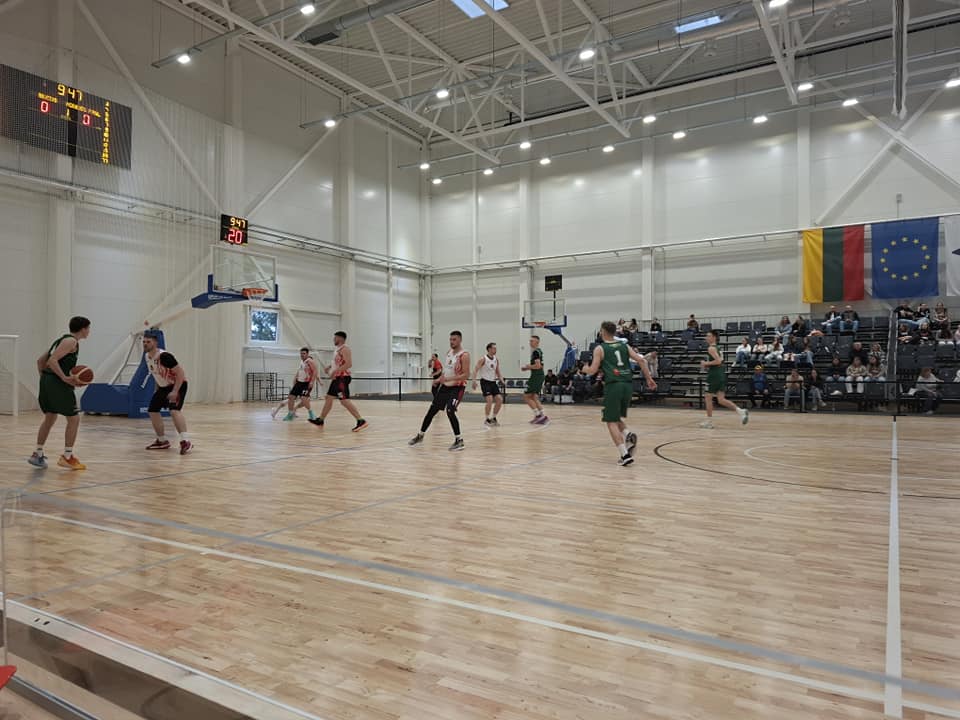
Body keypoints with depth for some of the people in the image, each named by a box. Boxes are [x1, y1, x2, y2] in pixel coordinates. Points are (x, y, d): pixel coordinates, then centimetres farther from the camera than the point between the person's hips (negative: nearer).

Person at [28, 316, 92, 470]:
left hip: (46, 380, 10)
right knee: (74, 419, 0)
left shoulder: (62, 339, 21)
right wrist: (65, 378, -22)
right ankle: (67, 457, 3)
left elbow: (40, 360, 22)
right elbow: (52, 360, -20)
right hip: (57, 383, -10)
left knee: (50, 417, 20)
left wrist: (45, 378, 23)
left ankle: (38, 454, 22)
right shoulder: (71, 341, -8)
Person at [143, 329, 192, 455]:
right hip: (163, 386, 9)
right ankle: (162, 441, 24)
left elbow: (180, 372, -27)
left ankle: (186, 442, -31)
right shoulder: (147, 356, 1)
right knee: (152, 411, 10)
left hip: (178, 384, -9)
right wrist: (157, 388, 17)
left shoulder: (164, 356, -26)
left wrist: (175, 391, -31)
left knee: (174, 410, -28)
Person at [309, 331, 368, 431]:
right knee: (329, 398, 16)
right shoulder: (338, 349, 16)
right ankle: (320, 420, 28)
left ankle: (361, 421, -18)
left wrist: (335, 371, -26)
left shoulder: (345, 349, -15)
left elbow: (349, 364, -26)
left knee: (344, 401, -16)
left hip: (342, 378, -11)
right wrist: (329, 366, 17)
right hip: (337, 378, 11)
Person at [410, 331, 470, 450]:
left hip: (457, 387, -7)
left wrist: (448, 379, -31)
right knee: (431, 411, 10)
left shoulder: (464, 355, -18)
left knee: (450, 411, -22)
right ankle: (420, 436, 25)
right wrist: (440, 379, 8)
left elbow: (466, 375, -25)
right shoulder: (449, 352, 6)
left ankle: (459, 441, -10)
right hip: (445, 386, 8)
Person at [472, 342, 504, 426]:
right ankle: (487, 420, -2)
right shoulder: (483, 359, -11)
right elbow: (475, 370, -14)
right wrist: (474, 381, -27)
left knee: (499, 400, -1)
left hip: (493, 382, 6)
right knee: (490, 400, -18)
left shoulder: (496, 359, 8)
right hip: (485, 382, -6)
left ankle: (493, 418, 16)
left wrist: (501, 379, 1)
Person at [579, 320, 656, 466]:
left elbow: (593, 370, 0)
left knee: (611, 421, 3)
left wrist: (585, 369, 21)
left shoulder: (599, 348, 5)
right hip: (628, 384, 5)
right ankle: (628, 436, -4)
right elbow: (641, 360, 7)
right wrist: (649, 378, 10)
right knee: (618, 417, 24)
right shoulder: (624, 346, 18)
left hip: (613, 385, -5)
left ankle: (625, 454, -8)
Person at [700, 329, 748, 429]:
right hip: (721, 376, 9)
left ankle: (709, 422, 8)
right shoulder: (716, 348, 19)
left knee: (708, 397, 3)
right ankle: (741, 411, -8)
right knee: (721, 400, 5)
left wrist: (706, 363, -13)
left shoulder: (711, 348, -11)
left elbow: (718, 361, -23)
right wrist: (707, 365, 21)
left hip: (714, 376, -9)